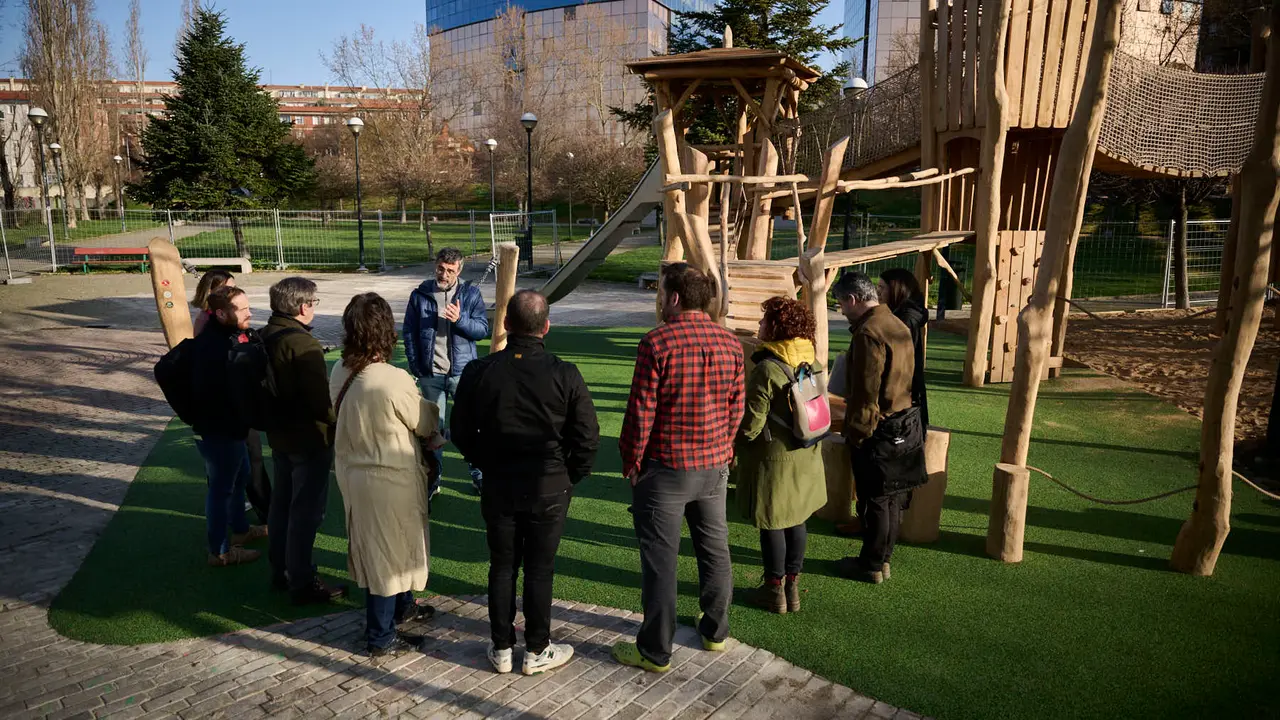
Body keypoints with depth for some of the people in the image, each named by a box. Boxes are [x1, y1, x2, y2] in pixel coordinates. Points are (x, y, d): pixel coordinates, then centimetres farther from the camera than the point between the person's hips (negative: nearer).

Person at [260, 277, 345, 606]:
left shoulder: (265, 338, 3)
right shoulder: (302, 344, -24)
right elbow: (322, 399, -25)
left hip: (279, 434, 9)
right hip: (309, 439, -9)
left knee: (282, 502, 20)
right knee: (306, 510, 0)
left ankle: (281, 570, 33)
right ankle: (301, 583, 9)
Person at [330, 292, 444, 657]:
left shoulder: (340, 373, -4)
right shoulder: (394, 380, -27)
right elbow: (427, 424, -13)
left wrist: (426, 438, 5)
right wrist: (429, 404, 10)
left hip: (354, 472, 8)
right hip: (390, 479, -8)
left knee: (374, 546, 24)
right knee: (389, 551, 8)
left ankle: (401, 607, 45)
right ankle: (382, 638, 22)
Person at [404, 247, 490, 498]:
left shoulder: (471, 294, -1)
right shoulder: (420, 295, 2)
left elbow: (483, 329, -5)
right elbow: (409, 333, 6)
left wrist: (460, 320, -21)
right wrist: (415, 365, -1)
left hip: (462, 372, -1)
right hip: (430, 375, 1)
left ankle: (479, 474, 20)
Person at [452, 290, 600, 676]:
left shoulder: (478, 372, -8)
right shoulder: (564, 375, -13)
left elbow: (461, 433, 2)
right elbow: (588, 438, -10)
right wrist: (569, 478, 5)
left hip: (497, 488, 2)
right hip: (549, 489, -2)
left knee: (502, 566, 15)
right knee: (539, 569, 11)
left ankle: (501, 649, 28)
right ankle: (537, 651, 24)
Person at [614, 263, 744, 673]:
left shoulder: (657, 343, -17)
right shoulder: (730, 344, 0)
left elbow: (641, 411, -16)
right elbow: (736, 407, 5)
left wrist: (632, 461, -3)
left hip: (665, 469, -5)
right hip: (715, 467, 6)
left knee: (660, 559, 5)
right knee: (714, 548, 19)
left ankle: (655, 651, 16)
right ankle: (715, 631, 35)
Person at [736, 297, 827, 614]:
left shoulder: (767, 369, -21)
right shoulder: (812, 364, 2)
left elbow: (750, 424, -19)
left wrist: (734, 442, -1)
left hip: (772, 460, -7)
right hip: (805, 458, 7)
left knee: (771, 524, 6)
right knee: (795, 521, 16)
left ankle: (774, 590, 19)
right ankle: (792, 586, 28)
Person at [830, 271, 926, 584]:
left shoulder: (868, 332, -20)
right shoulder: (898, 325, 10)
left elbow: (866, 391, -22)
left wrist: (856, 433, -14)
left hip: (878, 430, -9)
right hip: (904, 423, 9)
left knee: (874, 501, 3)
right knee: (891, 499, 17)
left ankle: (871, 565, 15)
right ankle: (882, 558, 29)